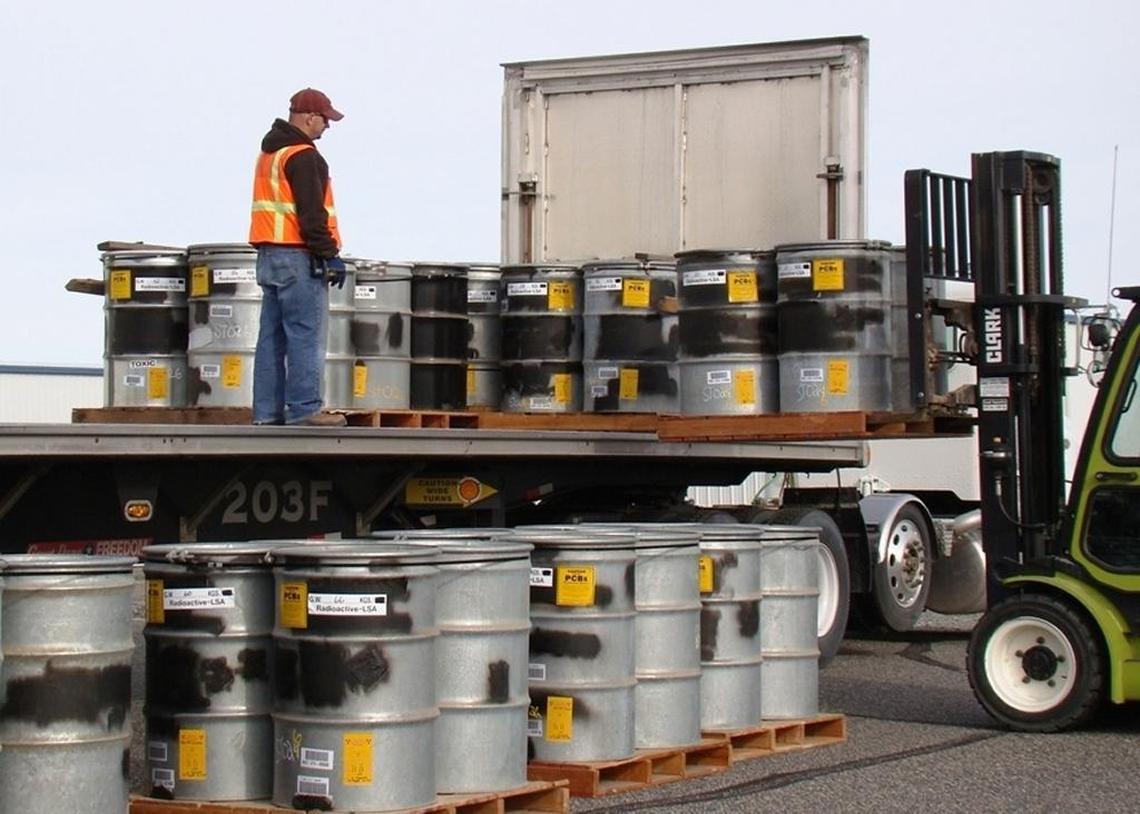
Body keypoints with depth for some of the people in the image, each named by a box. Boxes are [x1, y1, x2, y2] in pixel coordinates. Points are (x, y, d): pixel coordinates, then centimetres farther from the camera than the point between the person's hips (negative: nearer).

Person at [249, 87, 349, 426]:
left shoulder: (268, 153, 20)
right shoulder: (303, 157, -12)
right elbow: (312, 213, -18)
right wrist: (329, 255, -15)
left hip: (268, 255, 10)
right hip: (298, 257, -10)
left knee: (272, 336, 9)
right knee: (306, 335, -8)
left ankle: (267, 411, 9)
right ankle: (304, 408, -10)